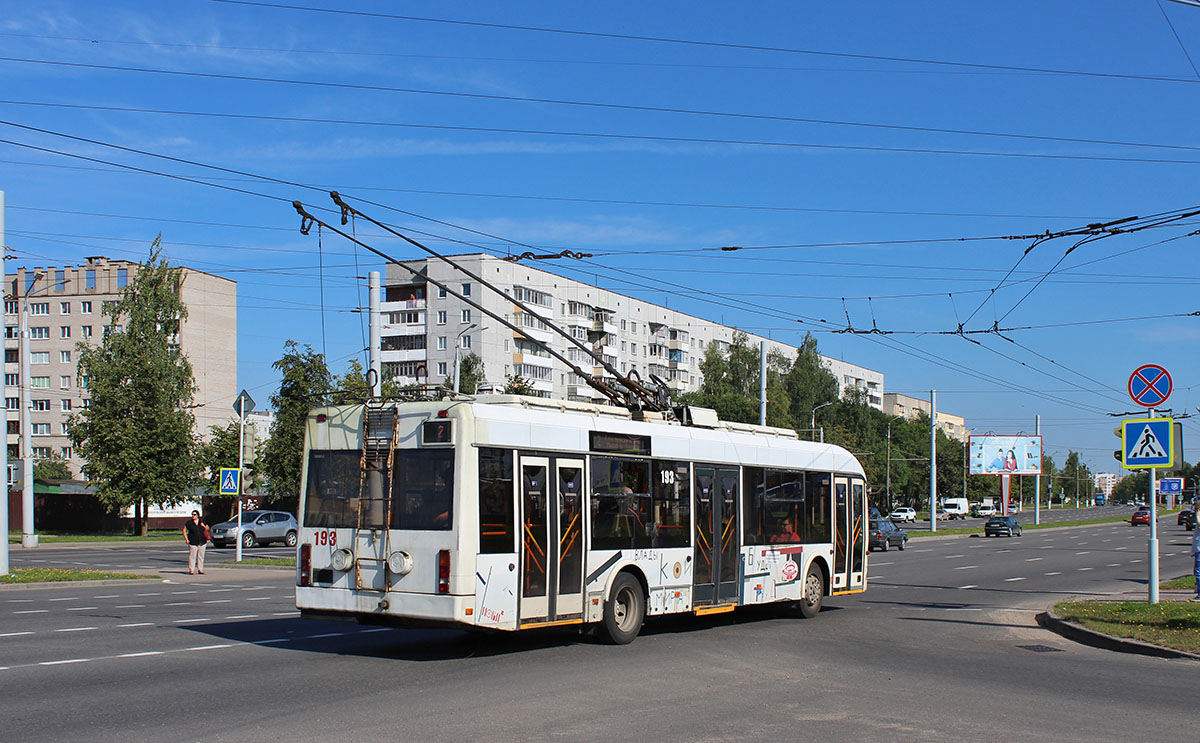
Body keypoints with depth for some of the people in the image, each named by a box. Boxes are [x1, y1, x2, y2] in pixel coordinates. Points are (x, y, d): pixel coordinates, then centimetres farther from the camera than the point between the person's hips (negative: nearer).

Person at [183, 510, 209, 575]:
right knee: (192, 556, -7)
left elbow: (207, 529, 18)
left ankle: (200, 569, 15)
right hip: (193, 542, -3)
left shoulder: (202, 522, 8)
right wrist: (186, 539, -4)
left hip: (202, 543, 3)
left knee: (201, 556, 7)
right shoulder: (189, 523, 0)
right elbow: (184, 530, 4)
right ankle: (191, 570, -2)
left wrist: (204, 526, -4)